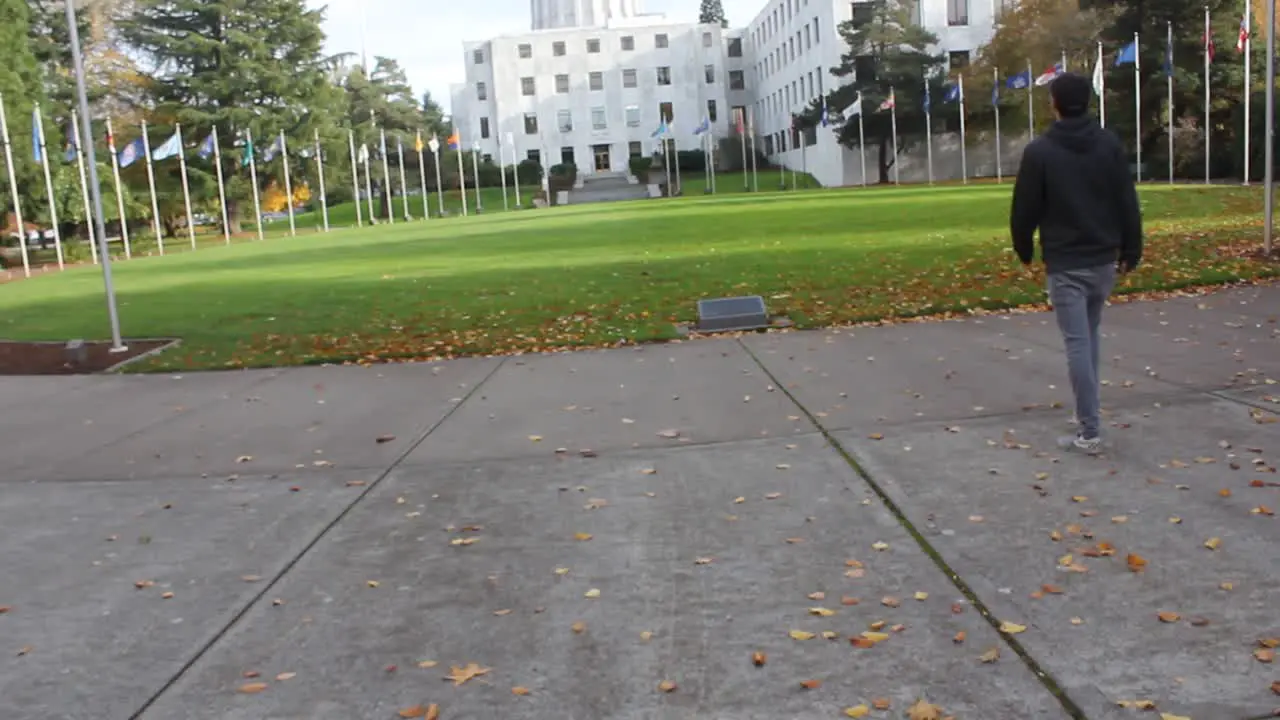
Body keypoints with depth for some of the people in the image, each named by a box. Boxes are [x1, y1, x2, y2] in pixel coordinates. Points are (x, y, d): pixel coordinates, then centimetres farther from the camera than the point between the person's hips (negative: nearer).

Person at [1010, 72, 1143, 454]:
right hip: (1103, 259, 5)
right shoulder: (1110, 144, 2)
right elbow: (1128, 204, 3)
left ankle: (1089, 432, -4)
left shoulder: (1039, 151, -10)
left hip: (1065, 264, -5)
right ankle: (1087, 413, 28)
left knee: (1077, 344, -5)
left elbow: (1025, 209, -5)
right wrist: (1131, 251, 12)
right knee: (1089, 337, 20)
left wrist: (1024, 250, 11)